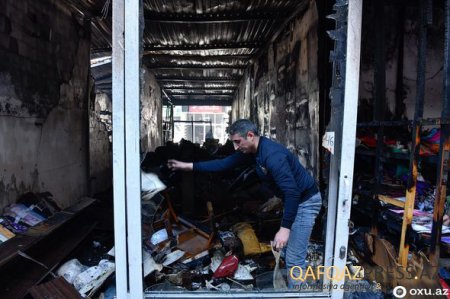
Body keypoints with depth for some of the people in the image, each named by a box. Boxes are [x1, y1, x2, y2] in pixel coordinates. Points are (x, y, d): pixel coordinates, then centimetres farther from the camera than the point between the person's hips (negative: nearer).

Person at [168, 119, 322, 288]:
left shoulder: (272, 154, -30)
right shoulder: (252, 151, -1)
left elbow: (292, 192, -33)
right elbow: (225, 163, 3)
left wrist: (284, 228, -33)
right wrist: (189, 166, 2)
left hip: (305, 201, -10)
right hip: (293, 200, 10)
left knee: (294, 258, -5)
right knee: (287, 250, 21)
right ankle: (291, 284, 38)